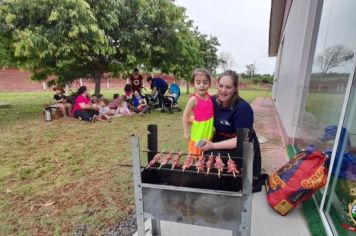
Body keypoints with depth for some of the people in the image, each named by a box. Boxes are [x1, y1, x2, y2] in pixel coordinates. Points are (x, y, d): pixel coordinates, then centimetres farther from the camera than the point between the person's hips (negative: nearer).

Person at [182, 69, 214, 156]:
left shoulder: (209, 97, -2)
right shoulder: (194, 99, -20)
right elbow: (185, 115, -16)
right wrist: (186, 132, -15)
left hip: (209, 132, 6)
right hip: (198, 133, -6)